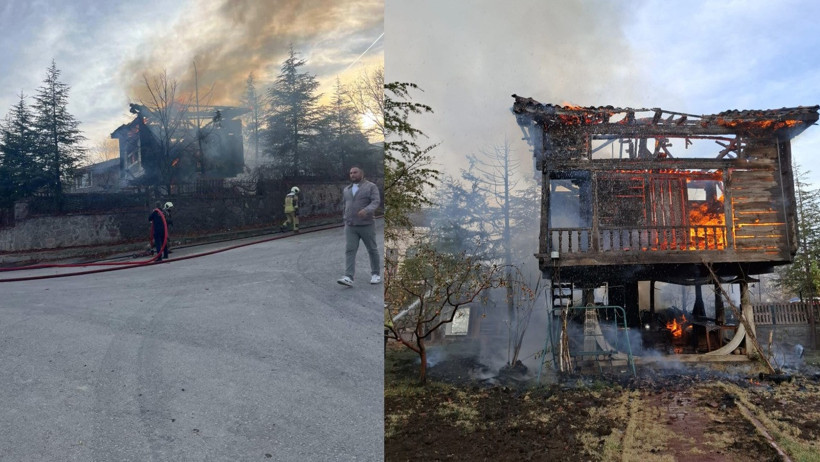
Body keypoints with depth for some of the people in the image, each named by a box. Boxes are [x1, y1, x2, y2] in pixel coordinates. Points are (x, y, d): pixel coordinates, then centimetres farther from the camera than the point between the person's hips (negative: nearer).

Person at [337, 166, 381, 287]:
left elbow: (376, 202, -18)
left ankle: (376, 274, 22)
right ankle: (348, 278, -16)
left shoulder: (371, 187, -5)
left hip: (367, 225, -4)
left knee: (372, 250, 7)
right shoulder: (346, 190, 12)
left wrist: (366, 210, -36)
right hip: (350, 227, 4)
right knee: (349, 251, -9)